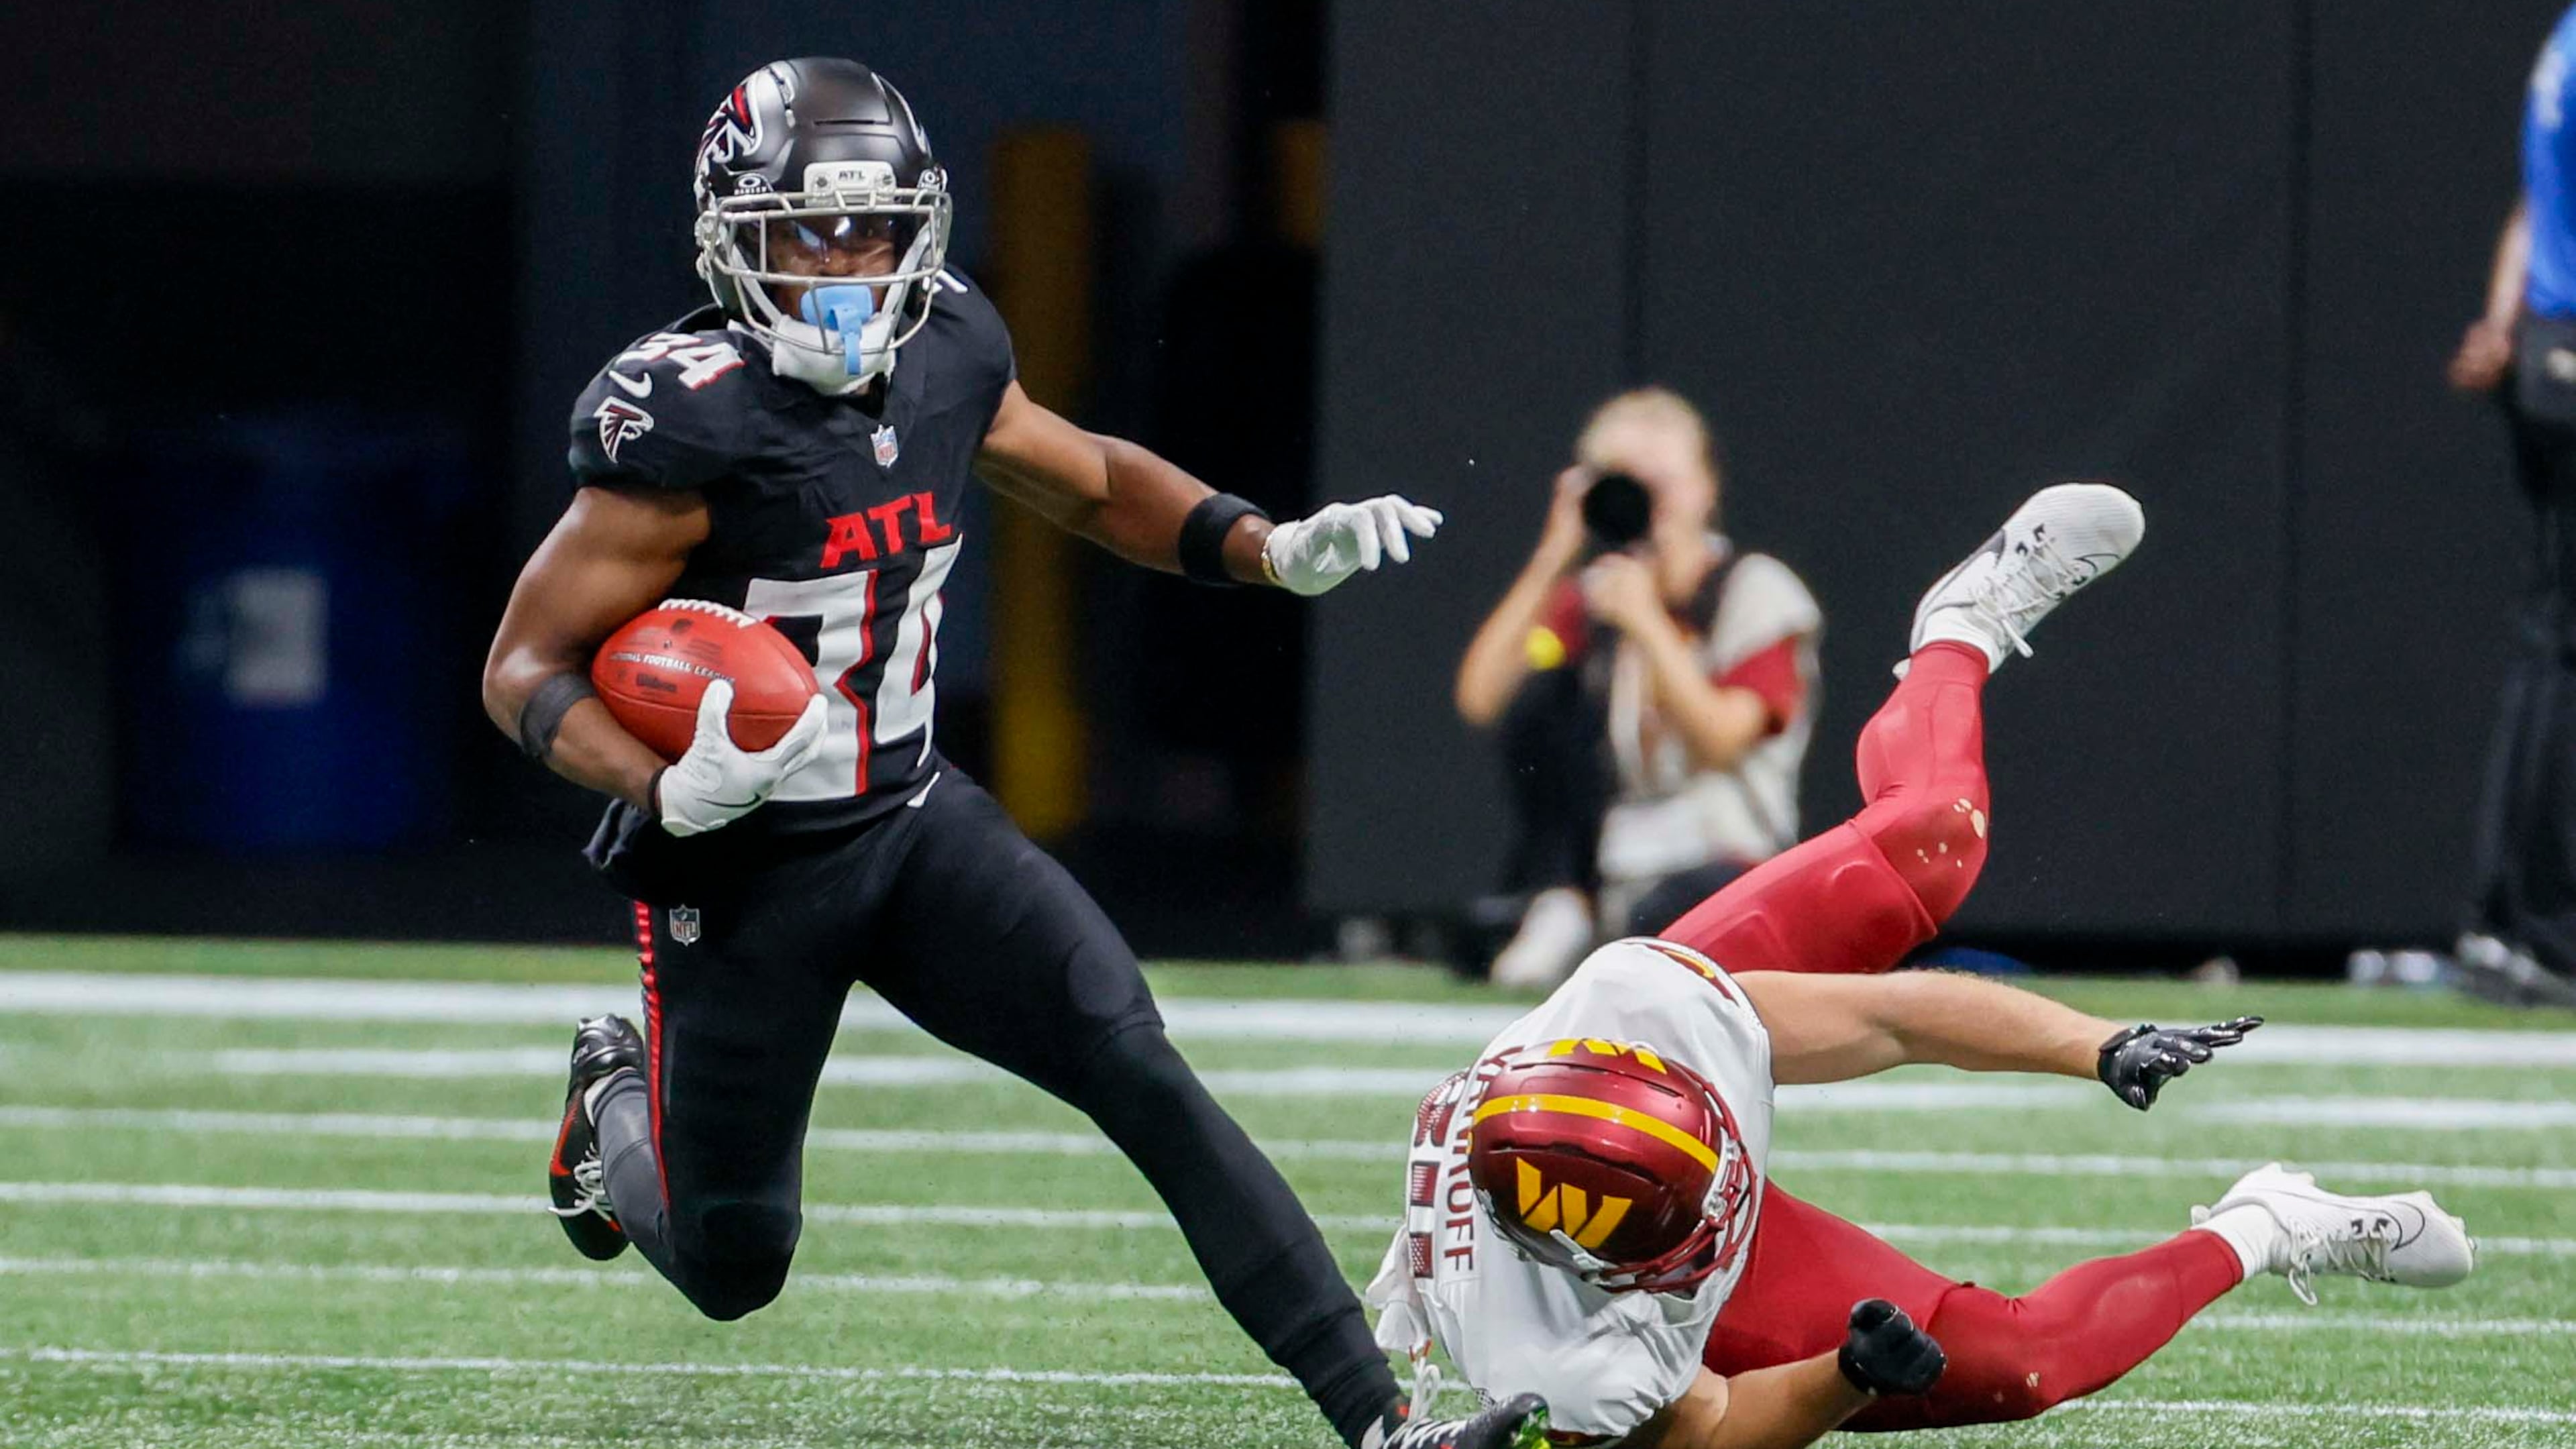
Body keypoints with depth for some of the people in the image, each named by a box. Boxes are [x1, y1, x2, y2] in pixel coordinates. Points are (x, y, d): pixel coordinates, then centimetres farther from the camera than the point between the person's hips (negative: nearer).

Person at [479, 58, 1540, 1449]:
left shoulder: (942, 358, -4)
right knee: (730, 1271, 10)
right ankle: (618, 1100, 47)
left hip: (913, 817, 4)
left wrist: (1278, 549, 0)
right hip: (742, 868, -4)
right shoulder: (689, 424, -23)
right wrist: (666, 790, -36)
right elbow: (524, 670, -18)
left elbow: (1095, 484, 16)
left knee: (1141, 1072, -16)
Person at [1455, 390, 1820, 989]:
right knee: (1545, 689, -15)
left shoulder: (1757, 592, -5)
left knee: (1659, 918, -40)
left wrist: (1646, 623, -24)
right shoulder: (1591, 595, 7)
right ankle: (1558, 910, -10)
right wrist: (1550, 561, -10)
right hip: (1603, 855, 5)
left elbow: (1720, 742, -17)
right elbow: (1479, 699, -8)